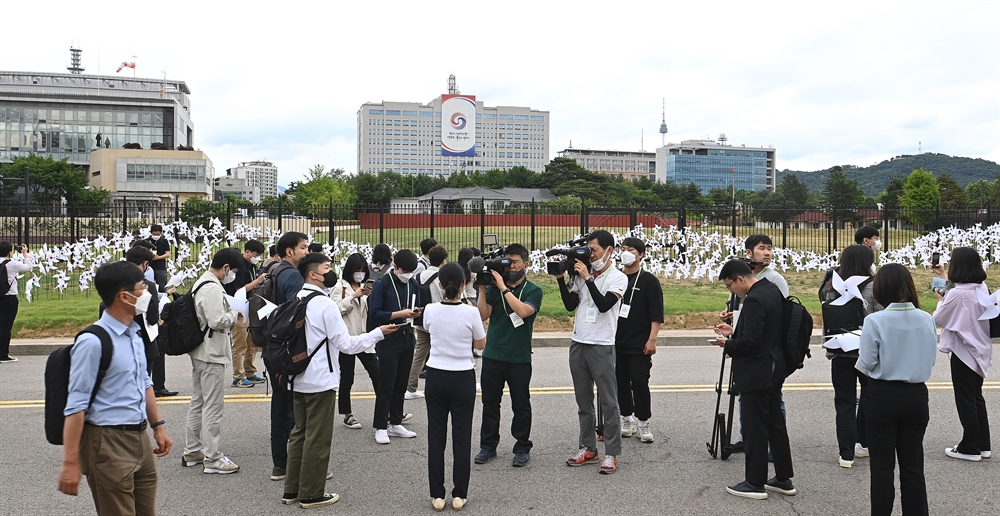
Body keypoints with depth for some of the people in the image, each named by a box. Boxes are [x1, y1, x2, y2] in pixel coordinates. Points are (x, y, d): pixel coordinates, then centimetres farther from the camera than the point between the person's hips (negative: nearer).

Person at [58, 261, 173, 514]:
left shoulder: (134, 334, 7)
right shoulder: (93, 341, -18)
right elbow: (76, 405, -19)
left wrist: (158, 426, 19)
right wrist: (70, 462, -19)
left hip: (140, 438, 8)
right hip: (107, 443, -8)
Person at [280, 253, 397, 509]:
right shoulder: (325, 304, -18)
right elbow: (347, 344, -17)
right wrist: (379, 332, -9)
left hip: (298, 380, 8)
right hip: (321, 381, -8)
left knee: (299, 433, 17)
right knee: (318, 439, 3)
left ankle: (292, 490, 25)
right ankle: (311, 494, 12)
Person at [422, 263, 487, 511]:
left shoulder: (430, 310, -8)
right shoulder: (470, 312, -14)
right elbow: (480, 344, 1)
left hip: (435, 377, 2)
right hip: (463, 379, -1)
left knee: (436, 437, 10)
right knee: (461, 437, 9)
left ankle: (437, 495, 15)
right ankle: (459, 495, 14)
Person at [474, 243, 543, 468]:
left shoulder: (533, 291, -2)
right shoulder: (493, 287, 5)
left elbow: (523, 311, -21)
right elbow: (483, 315, -3)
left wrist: (503, 287, -19)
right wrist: (482, 288, -9)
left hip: (519, 358, -2)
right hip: (492, 356, 3)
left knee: (521, 405, 7)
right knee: (490, 403, 11)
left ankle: (522, 448, 19)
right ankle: (488, 445, 23)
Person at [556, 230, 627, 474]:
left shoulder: (618, 278, -4)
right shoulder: (582, 274, 10)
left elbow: (604, 305, -18)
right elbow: (570, 305, 5)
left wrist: (587, 278, -18)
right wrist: (561, 278, -3)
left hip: (601, 346, -6)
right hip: (578, 343, 6)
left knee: (608, 403, -1)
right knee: (583, 401, 12)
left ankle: (612, 454, 5)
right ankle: (588, 449, 22)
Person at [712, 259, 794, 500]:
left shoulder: (754, 300, -23)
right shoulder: (772, 290, 9)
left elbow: (750, 342, -26)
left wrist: (727, 344, -9)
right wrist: (734, 332, 12)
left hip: (756, 374, -10)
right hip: (774, 370, 10)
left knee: (754, 429, 1)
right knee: (775, 424, 16)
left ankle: (755, 483, 10)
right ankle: (783, 479, 25)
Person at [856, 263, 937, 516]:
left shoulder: (875, 321, -17)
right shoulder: (927, 320, -4)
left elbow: (867, 364, -11)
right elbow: (930, 360, 6)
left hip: (882, 397, -4)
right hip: (916, 396, 4)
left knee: (882, 466, 7)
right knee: (913, 465, 14)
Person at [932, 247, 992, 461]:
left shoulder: (957, 294, -24)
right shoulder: (982, 288, 0)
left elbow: (938, 319, -12)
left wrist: (940, 300, 5)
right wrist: (944, 276, 34)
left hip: (964, 352, -8)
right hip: (980, 350, 8)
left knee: (966, 401, 4)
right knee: (977, 397, 18)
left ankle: (970, 448, 12)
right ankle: (982, 444, 27)